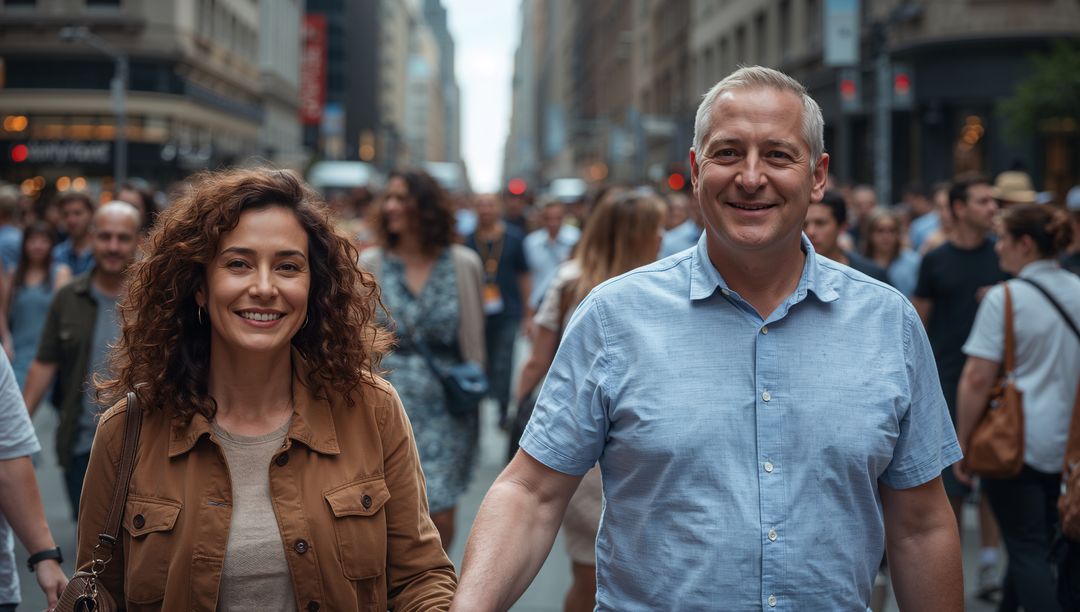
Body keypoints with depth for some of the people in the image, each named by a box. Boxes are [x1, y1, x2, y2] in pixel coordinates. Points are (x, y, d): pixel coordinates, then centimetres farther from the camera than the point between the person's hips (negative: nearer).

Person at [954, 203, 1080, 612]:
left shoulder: (1005, 298, -14)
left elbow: (978, 380, -16)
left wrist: (962, 444, -7)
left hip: (1017, 441, -6)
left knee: (1027, 550, 0)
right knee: (1037, 540, 18)